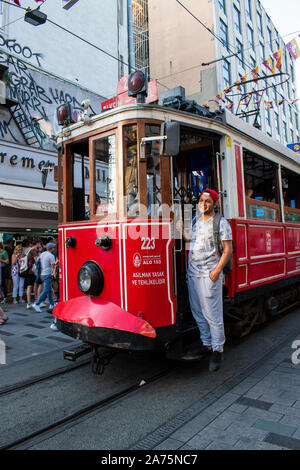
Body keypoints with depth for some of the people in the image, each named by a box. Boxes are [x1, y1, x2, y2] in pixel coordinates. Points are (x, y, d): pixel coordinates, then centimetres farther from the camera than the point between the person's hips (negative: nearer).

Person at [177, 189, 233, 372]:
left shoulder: (221, 223, -5)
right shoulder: (196, 222, 14)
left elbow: (228, 249, -9)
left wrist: (217, 271, -16)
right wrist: (182, 228, 14)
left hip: (209, 275, -7)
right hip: (192, 273, 7)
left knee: (213, 315, -3)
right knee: (198, 313, 14)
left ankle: (218, 350, 11)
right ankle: (206, 344, 28)